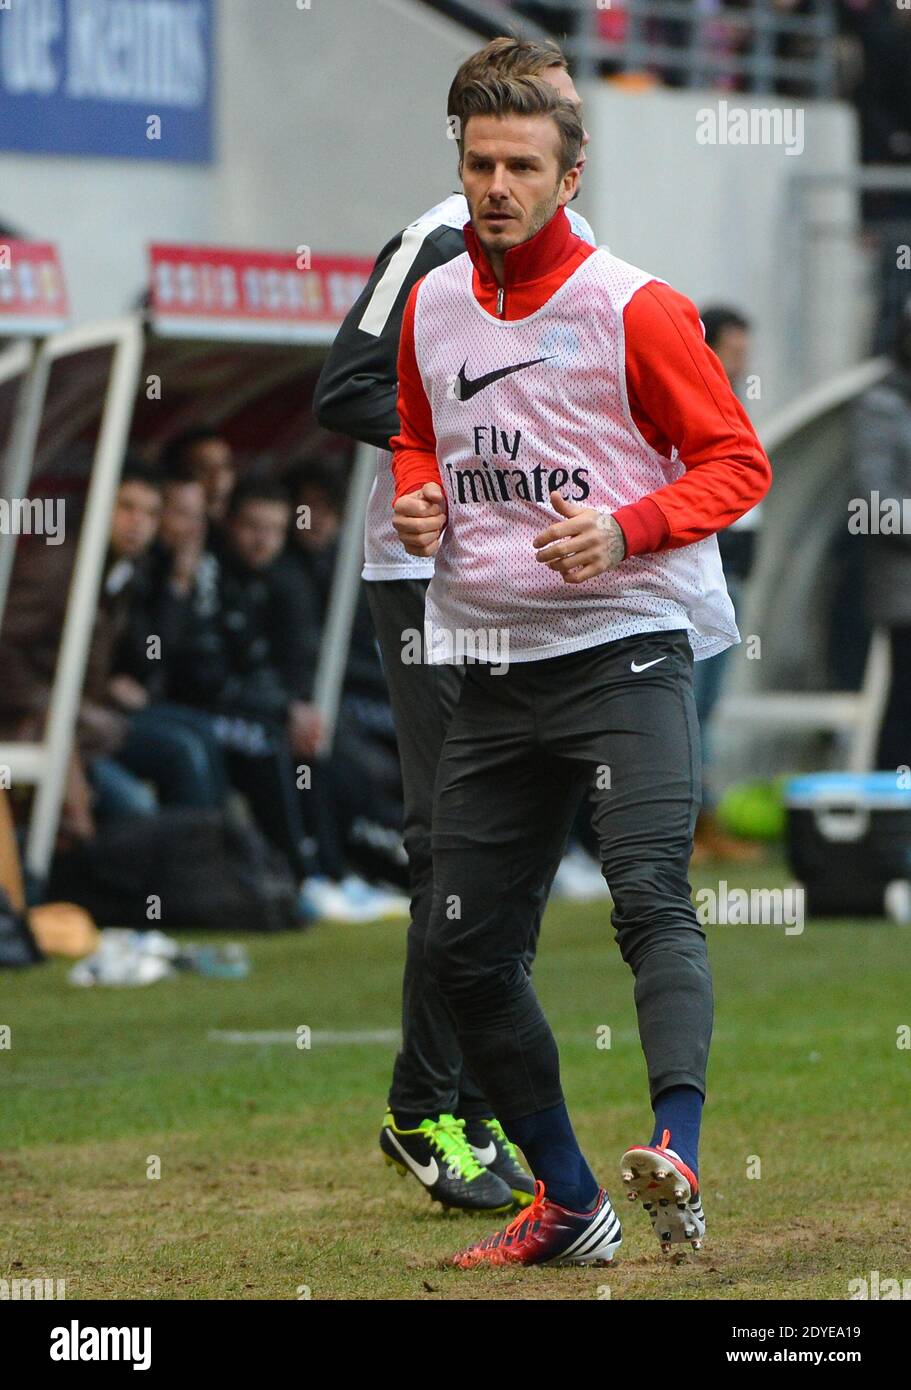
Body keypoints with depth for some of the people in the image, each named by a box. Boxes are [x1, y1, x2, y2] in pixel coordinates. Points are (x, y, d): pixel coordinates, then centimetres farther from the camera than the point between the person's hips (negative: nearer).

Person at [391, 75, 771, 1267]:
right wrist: (414, 497, 4)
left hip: (626, 644, -6)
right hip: (494, 664, 6)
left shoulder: (634, 308, -7)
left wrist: (627, 528, -20)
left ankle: (677, 1155, -38)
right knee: (466, 948, 5)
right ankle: (568, 1205, 15)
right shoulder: (432, 308, 10)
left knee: (651, 896, -24)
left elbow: (738, 463, -5)